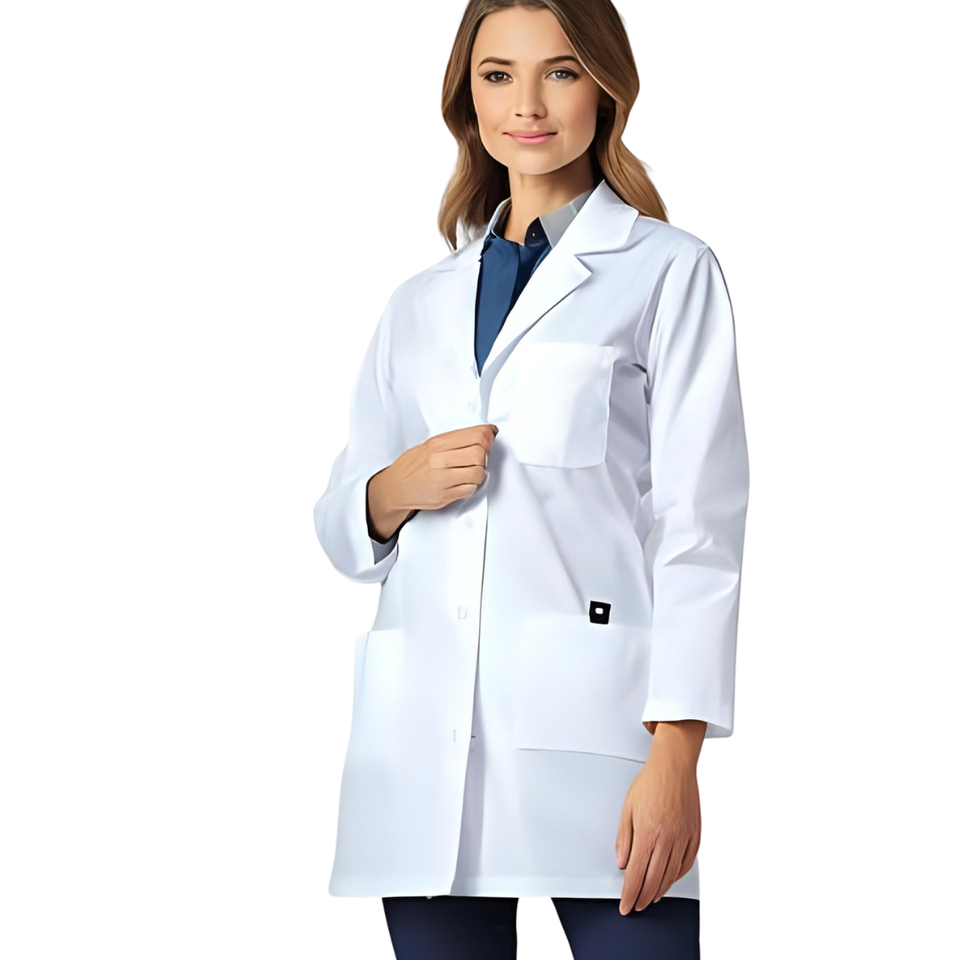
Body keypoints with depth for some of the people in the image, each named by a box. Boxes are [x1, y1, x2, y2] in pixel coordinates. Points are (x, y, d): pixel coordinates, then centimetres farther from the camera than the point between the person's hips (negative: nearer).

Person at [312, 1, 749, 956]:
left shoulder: (668, 271, 6)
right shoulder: (419, 304, 20)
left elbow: (699, 522, -2)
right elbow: (339, 528, 22)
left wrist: (675, 753, -12)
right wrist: (397, 488, -2)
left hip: (592, 717, -4)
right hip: (424, 730, 4)